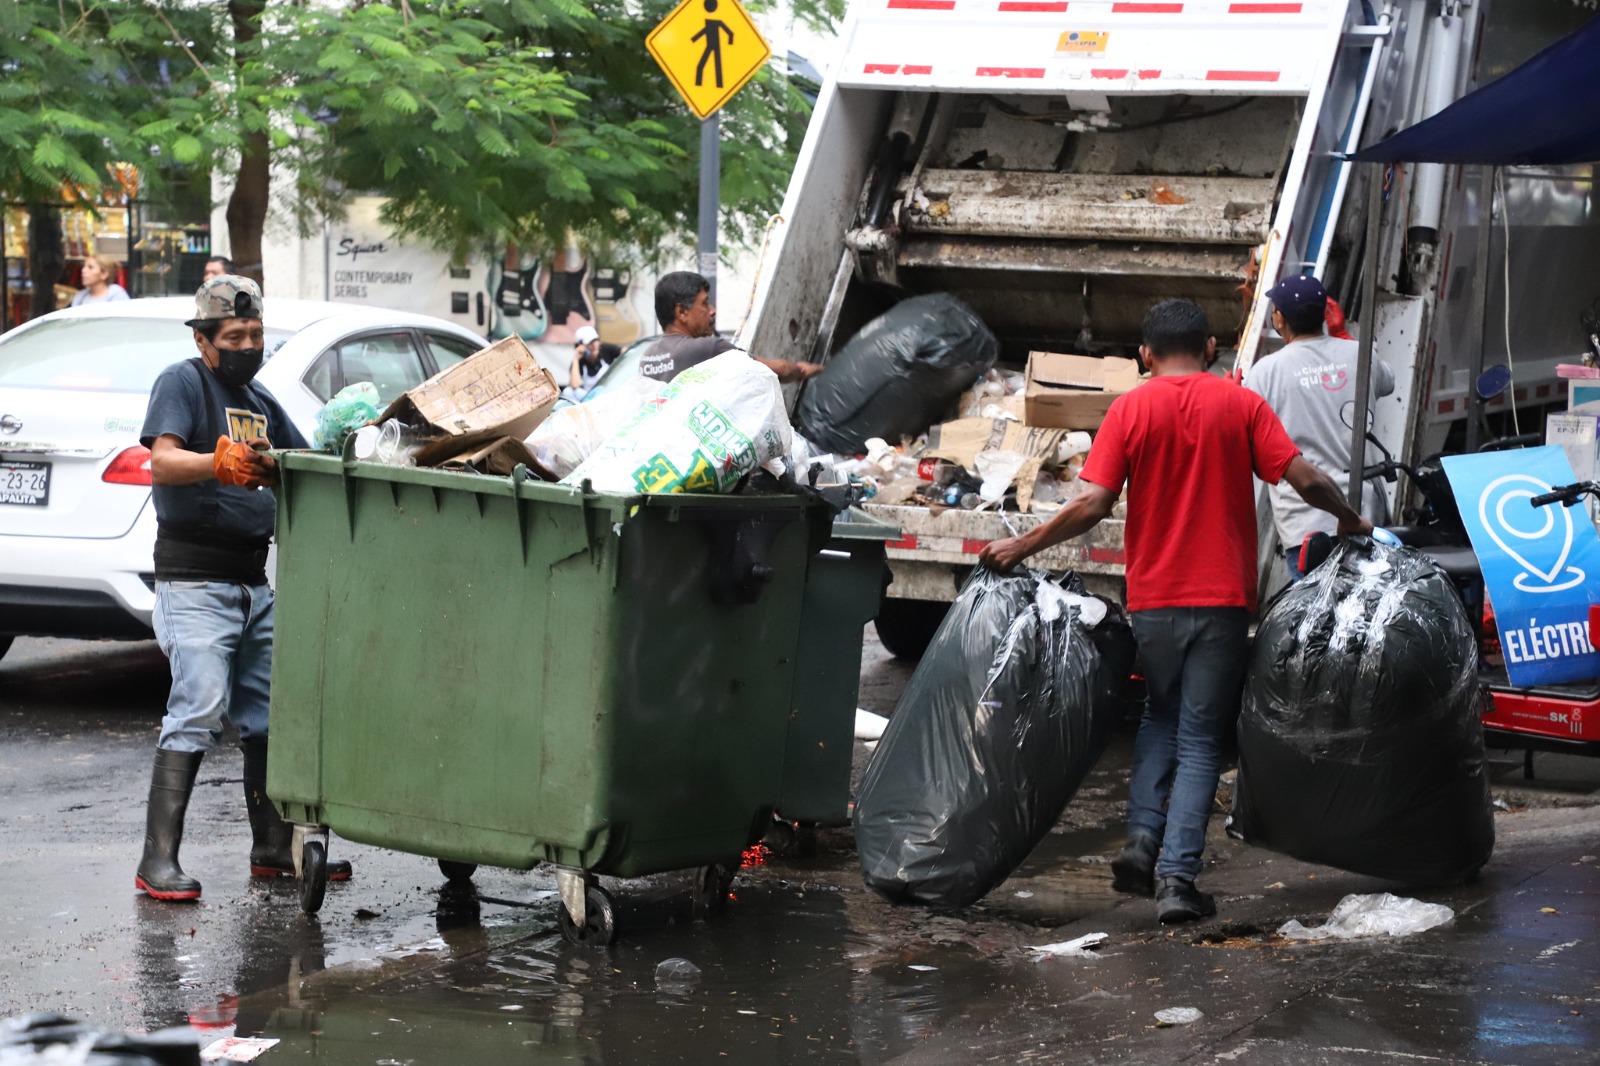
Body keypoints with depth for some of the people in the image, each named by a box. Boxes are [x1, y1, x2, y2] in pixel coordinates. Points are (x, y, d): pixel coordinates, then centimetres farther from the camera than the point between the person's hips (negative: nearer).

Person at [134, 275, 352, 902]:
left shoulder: (260, 402, 20)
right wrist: (218, 463, -39)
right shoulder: (182, 383, -3)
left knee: (270, 714, 9)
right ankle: (158, 860, -17)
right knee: (199, 710, -17)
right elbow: (163, 462, -19)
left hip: (254, 579, 8)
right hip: (194, 581, -8)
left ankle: (274, 850, 18)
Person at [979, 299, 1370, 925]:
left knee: (1162, 716, 23)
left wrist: (1021, 547, 1)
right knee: (1200, 741, 5)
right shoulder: (1241, 405, 0)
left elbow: (1092, 505, -9)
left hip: (1153, 598, 1)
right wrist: (1350, 520, 14)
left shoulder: (1130, 410, -1)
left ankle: (1143, 839, 7)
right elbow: (1304, 479, -5)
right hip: (1223, 599, -1)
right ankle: (1177, 876, -5)